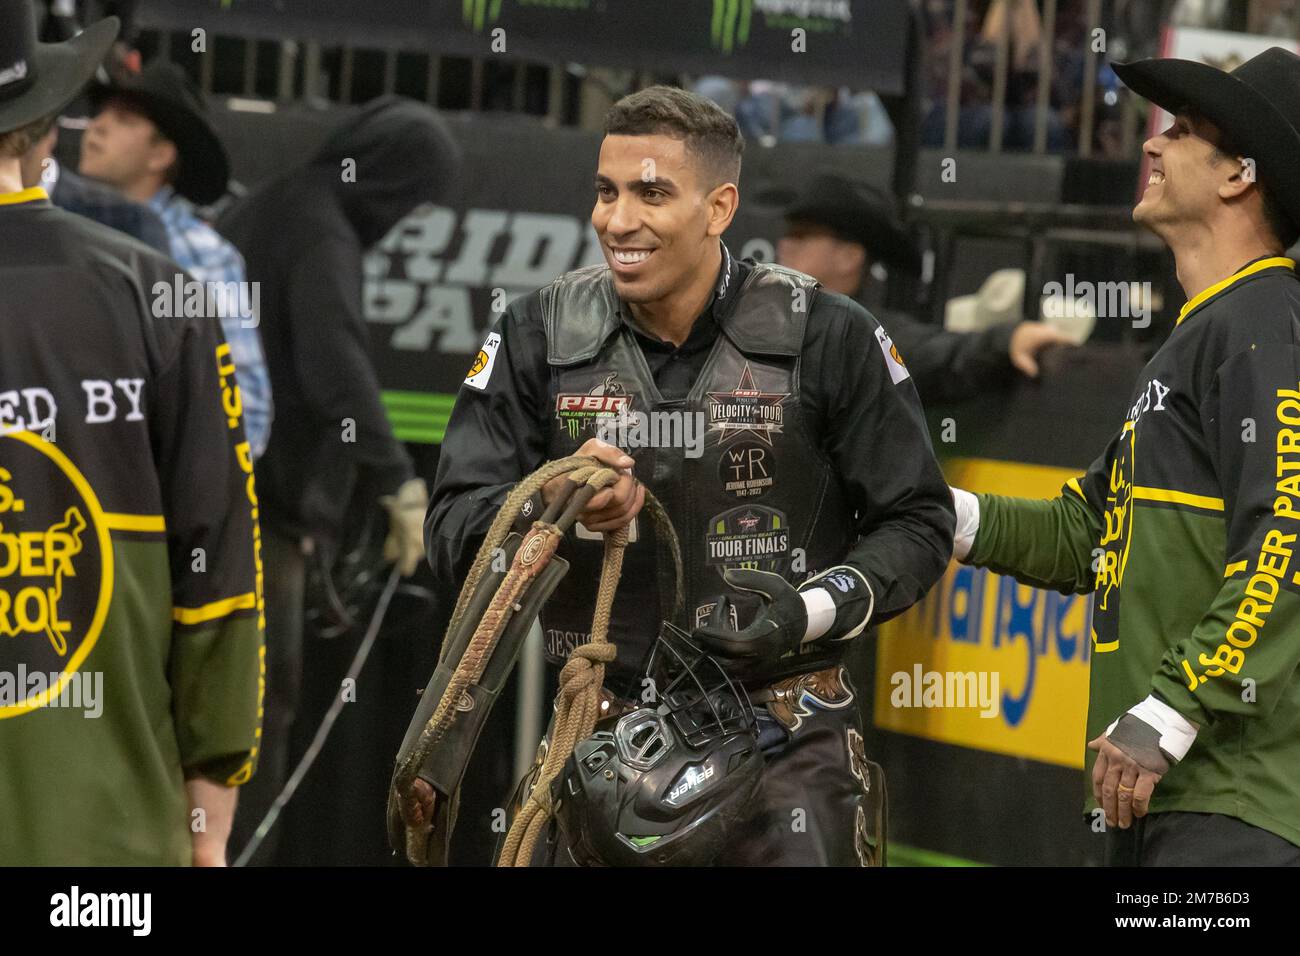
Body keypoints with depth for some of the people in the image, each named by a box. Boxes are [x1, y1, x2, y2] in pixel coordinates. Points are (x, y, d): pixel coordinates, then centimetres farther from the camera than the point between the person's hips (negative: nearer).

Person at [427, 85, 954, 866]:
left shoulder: (826, 337, -5)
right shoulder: (540, 336, 1)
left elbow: (918, 523, 2)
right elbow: (456, 530, -1)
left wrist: (813, 609, -16)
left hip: (786, 742, -2)